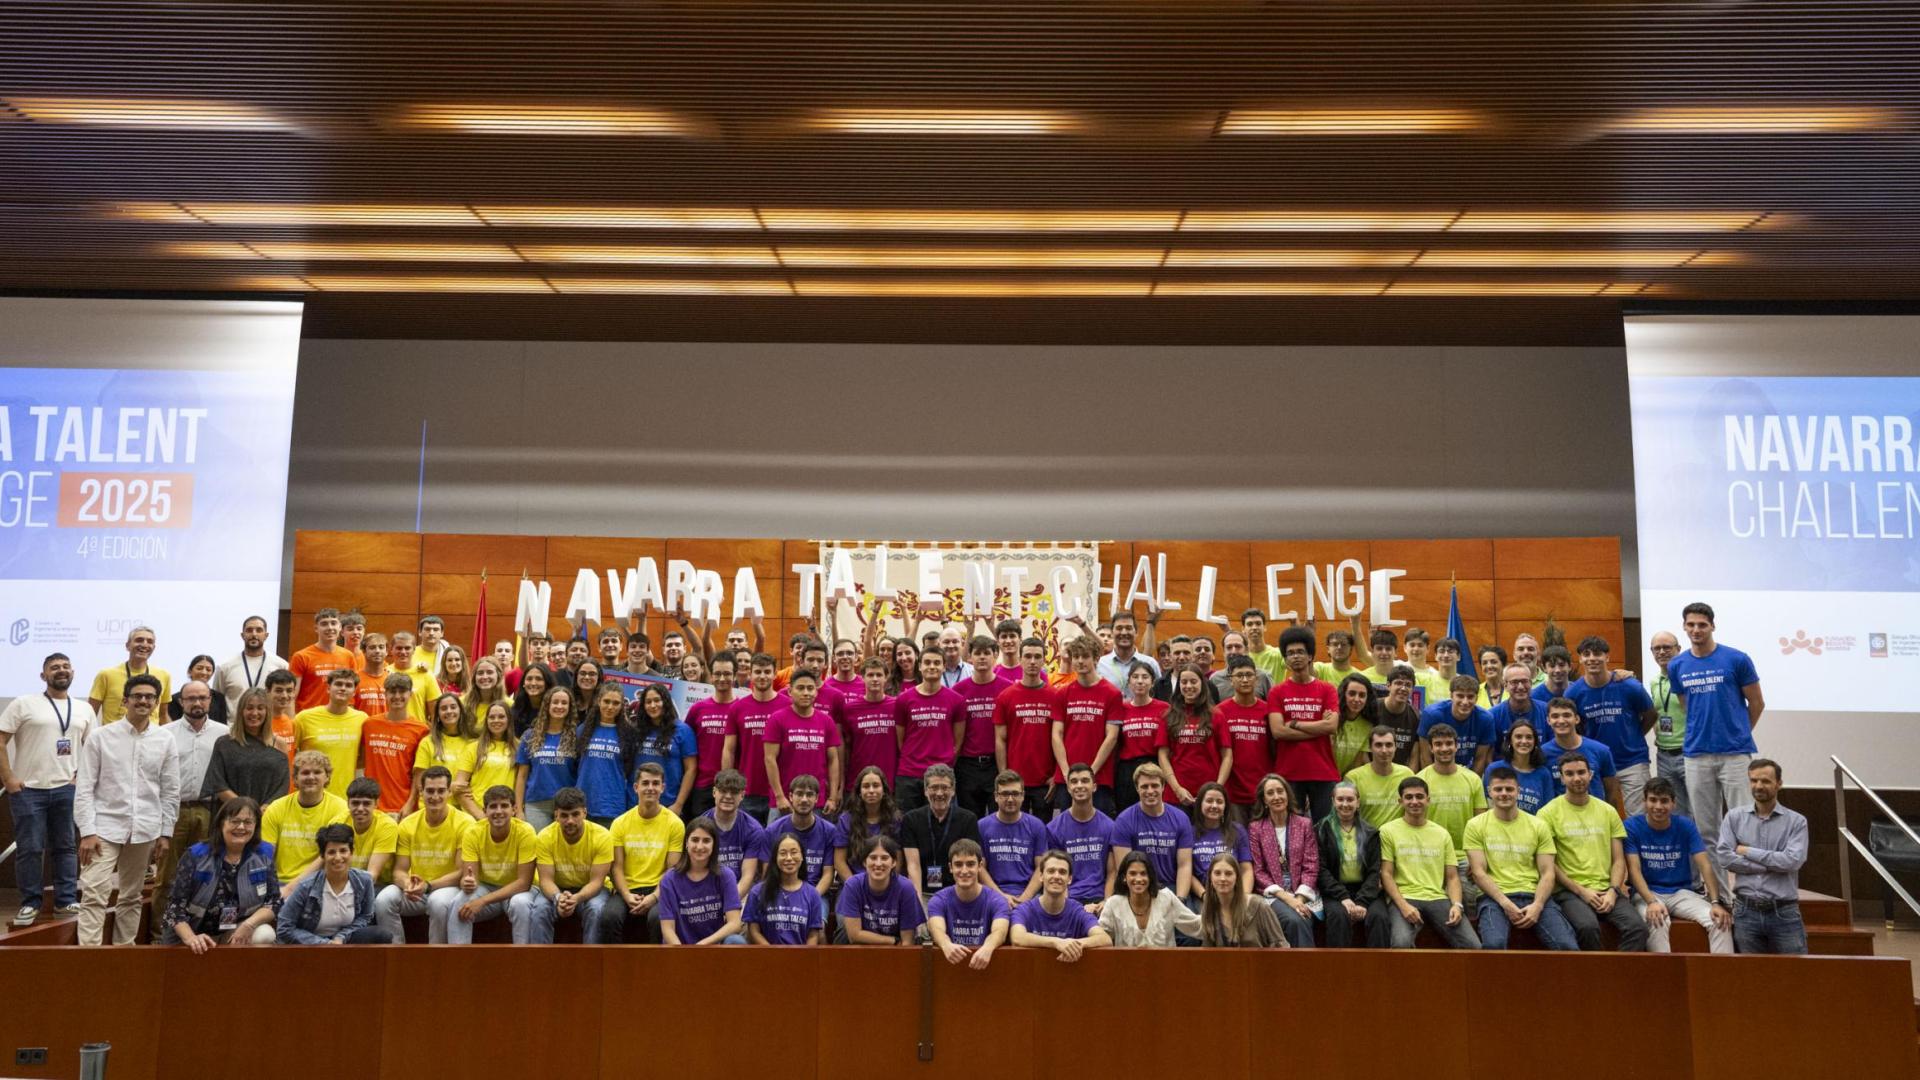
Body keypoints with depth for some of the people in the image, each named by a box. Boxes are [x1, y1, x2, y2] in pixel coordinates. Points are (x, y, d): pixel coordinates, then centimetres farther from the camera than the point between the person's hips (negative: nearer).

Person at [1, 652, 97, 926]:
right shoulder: (23, 704, -1)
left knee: (66, 847, 8)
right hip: (28, 789, -3)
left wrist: (83, 775, 4)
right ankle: (30, 903, 11)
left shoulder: (84, 709, 11)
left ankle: (67, 900, 15)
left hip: (68, 788, 3)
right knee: (30, 849, 0)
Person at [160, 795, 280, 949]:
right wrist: (190, 938, -27)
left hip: (238, 933, 1)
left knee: (264, 936, -26)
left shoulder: (264, 855, -1)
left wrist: (249, 924, -21)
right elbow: (174, 905, -10)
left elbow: (274, 903, -2)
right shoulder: (196, 855, -7)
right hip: (197, 938, -1)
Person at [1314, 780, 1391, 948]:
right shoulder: (1322, 830, 7)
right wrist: (1343, 897, -16)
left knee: (1378, 917, -29)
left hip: (1366, 890, 2)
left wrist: (1362, 901, -12)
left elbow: (1374, 871, 4)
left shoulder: (1370, 832, 13)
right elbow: (1321, 870, -1)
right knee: (1339, 915, -33)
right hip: (1334, 891, -2)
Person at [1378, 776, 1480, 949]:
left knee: (1473, 945, -20)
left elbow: (1452, 877, 15)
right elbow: (1386, 874, 1)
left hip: (1438, 898, 4)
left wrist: (1456, 904, -5)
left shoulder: (1442, 834, 18)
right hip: (1404, 898, -4)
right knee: (1402, 942, -35)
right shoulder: (1388, 831, 6)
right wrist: (1403, 905, -15)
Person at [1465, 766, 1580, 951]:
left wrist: (1537, 905, -11)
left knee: (1568, 946, -24)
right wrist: (1505, 903, -14)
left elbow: (1547, 873, 7)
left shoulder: (1538, 826, 13)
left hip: (1534, 896, 2)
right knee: (1494, 943, -34)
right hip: (1495, 897, -2)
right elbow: (1479, 872, 0)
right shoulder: (1476, 826, 7)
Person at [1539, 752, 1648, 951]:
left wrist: (1613, 891, -4)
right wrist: (1581, 891, -10)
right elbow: (1549, 863, -2)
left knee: (1637, 926, -24)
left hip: (1606, 889, 4)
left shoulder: (1608, 811, 16)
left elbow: (1619, 860, 13)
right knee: (1587, 926, -33)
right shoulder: (1549, 813, 2)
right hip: (1569, 891, -4)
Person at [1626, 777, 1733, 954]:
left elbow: (1704, 865, -6)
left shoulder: (1685, 826, 1)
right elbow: (1634, 870, -13)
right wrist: (1652, 902, -29)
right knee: (1658, 923, -35)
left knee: (1720, 921, -21)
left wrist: (1715, 902, -21)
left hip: (1682, 892, 3)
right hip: (1646, 893, -3)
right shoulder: (1632, 826, -7)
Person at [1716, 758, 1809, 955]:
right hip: (1746, 910, 1)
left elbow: (1793, 860, -13)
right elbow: (1725, 858, -7)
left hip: (1784, 912, -1)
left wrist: (1748, 851, -8)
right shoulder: (1734, 817, 6)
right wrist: (1773, 865, -10)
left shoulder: (1796, 821, 3)